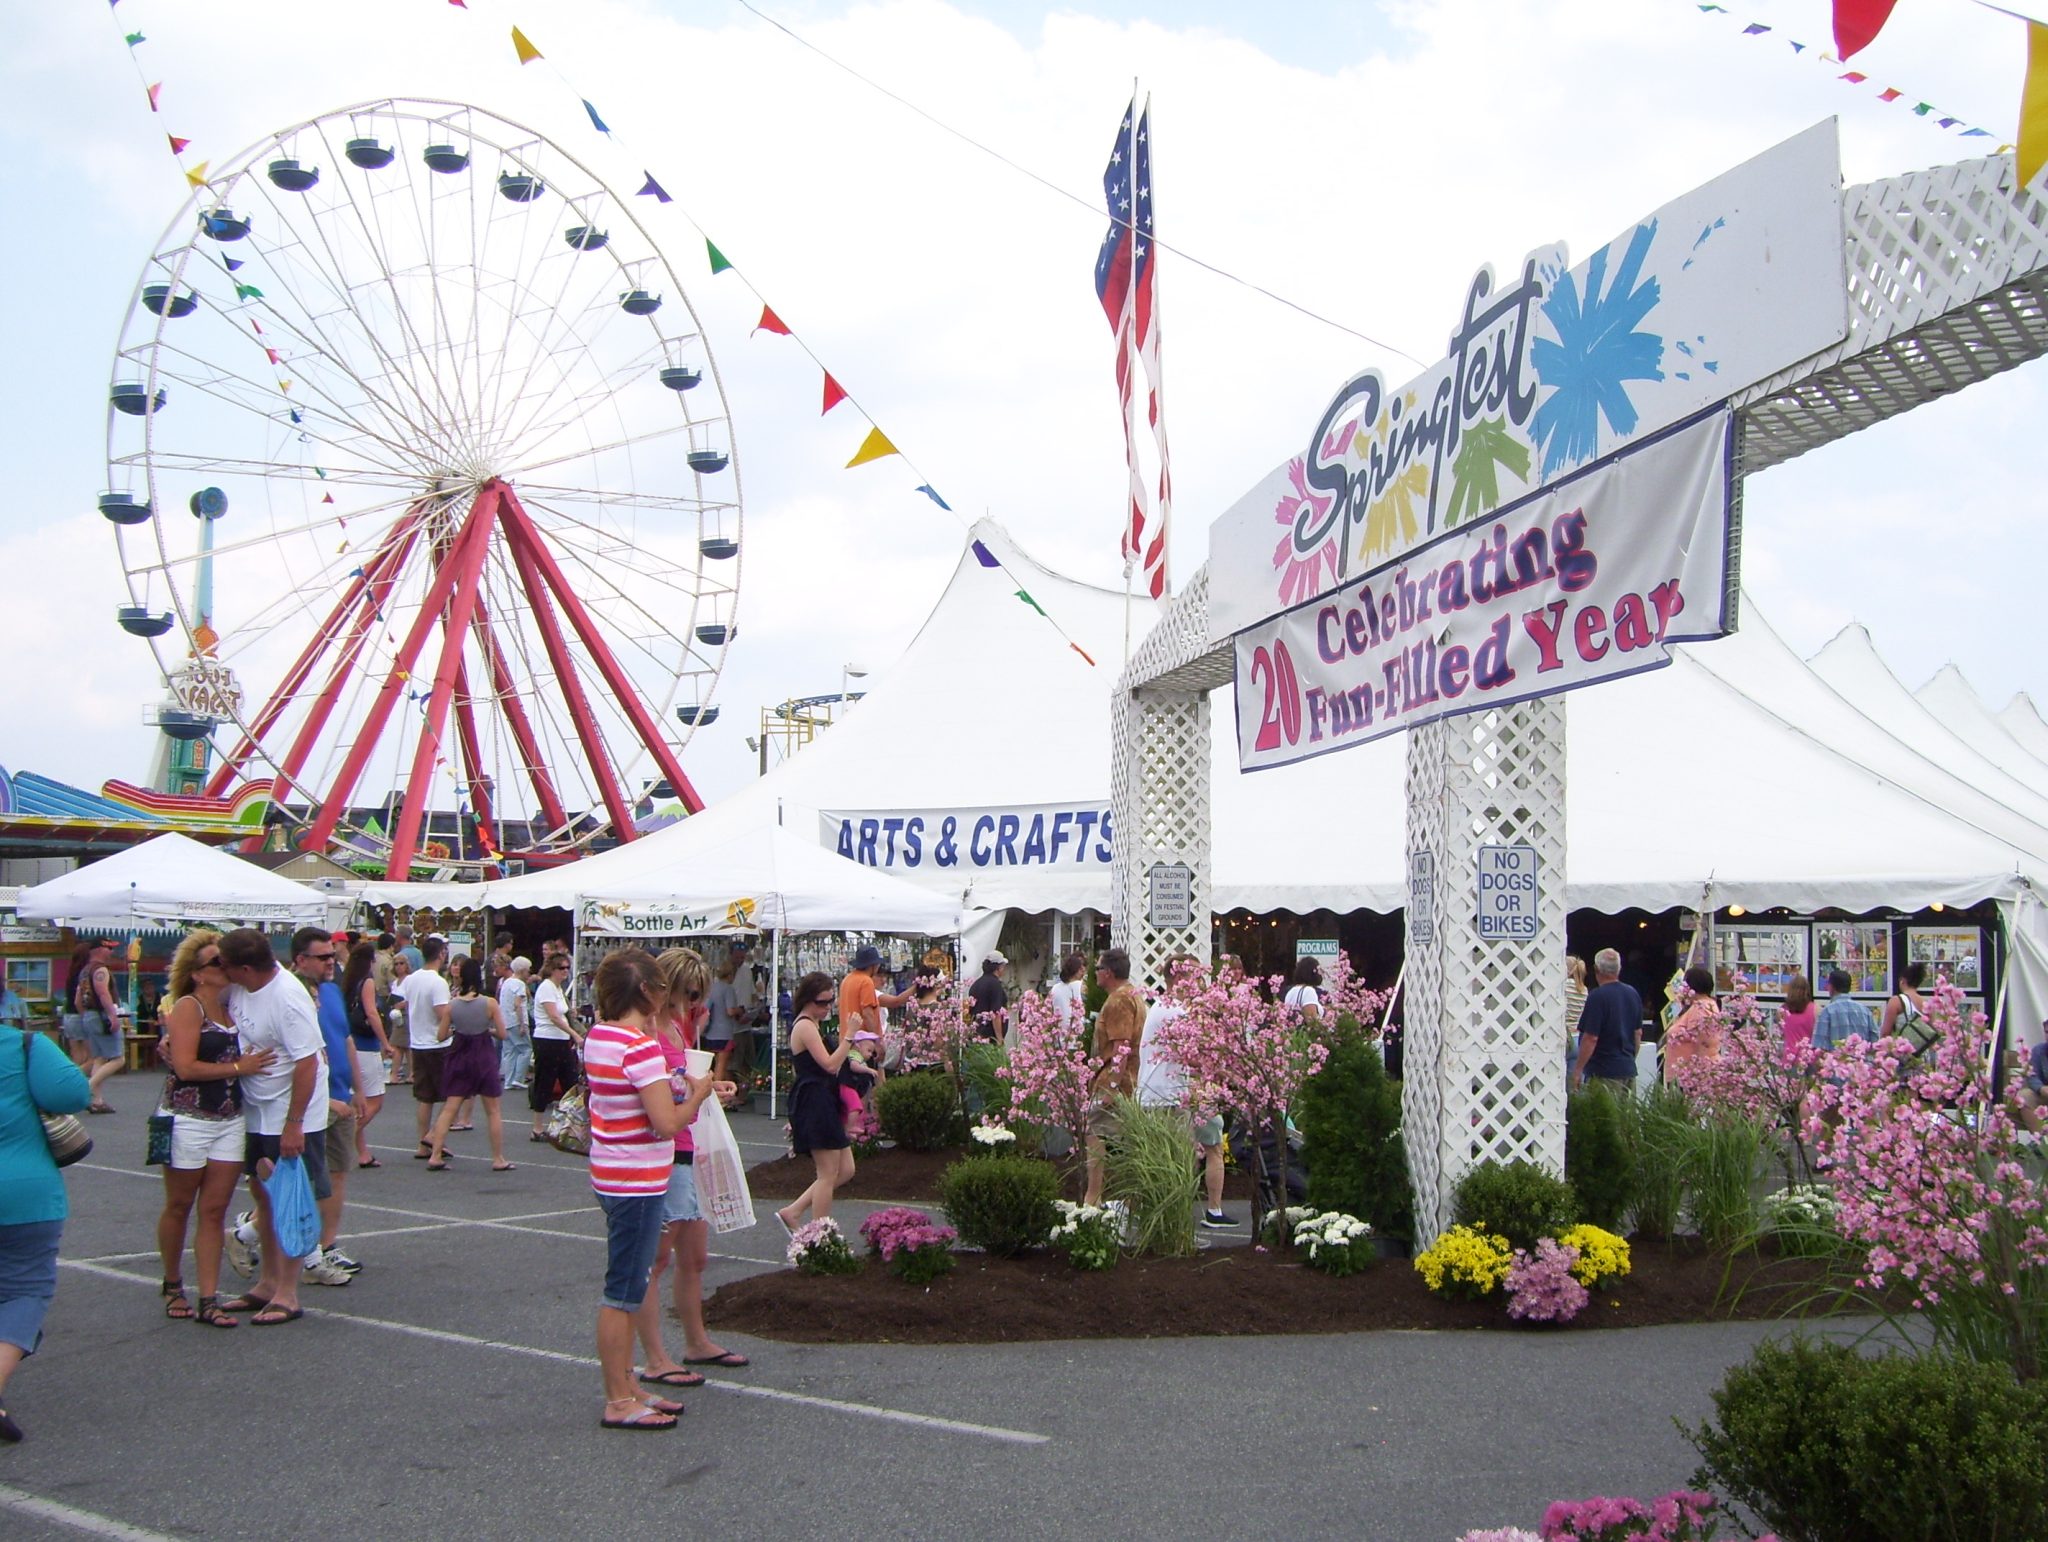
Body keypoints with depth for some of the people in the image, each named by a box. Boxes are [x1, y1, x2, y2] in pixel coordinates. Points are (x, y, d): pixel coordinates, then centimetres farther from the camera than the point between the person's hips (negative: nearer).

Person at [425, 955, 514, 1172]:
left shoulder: (452, 1005, -5)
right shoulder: (489, 1003, -11)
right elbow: (502, 1034, -8)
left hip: (459, 1056, 2)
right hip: (484, 1057, -2)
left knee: (449, 1109, 8)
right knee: (493, 1111, 8)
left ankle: (435, 1156, 3)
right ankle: (498, 1160, 12)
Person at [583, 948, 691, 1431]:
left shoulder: (598, 1036, 6)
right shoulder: (642, 1047, -21)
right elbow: (667, 1124, -23)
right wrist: (698, 1094, -8)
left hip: (610, 1174, 9)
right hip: (638, 1182, -9)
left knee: (626, 1286, 18)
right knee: (624, 1292, 0)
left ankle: (624, 1388, 27)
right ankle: (619, 1402, 9)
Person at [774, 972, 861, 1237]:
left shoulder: (813, 1025, 18)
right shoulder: (805, 1026, -14)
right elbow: (830, 1064, -21)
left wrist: (844, 1043, 9)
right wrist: (848, 1036, -19)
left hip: (825, 1103, 10)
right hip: (815, 1103, -10)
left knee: (845, 1170, 11)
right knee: (828, 1173, -4)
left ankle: (792, 1212, 15)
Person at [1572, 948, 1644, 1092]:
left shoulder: (1597, 996, -16)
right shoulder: (1633, 993, 8)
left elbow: (1591, 1038, -19)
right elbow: (1638, 1033, 16)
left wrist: (1577, 1070, -12)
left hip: (1605, 1073, -8)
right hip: (1629, 1069, 8)